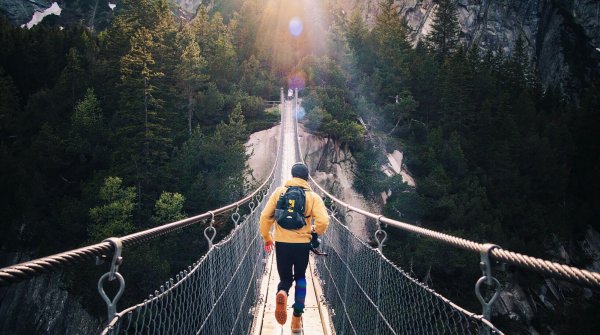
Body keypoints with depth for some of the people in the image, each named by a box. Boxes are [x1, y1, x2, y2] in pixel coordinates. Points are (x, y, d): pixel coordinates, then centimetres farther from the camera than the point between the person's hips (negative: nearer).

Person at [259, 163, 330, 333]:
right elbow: (323, 221, -12)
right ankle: (297, 318, 15)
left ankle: (282, 294, -19)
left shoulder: (279, 192, 2)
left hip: (281, 243, 0)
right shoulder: (313, 196, -2)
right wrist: (316, 231, 11)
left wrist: (266, 237, 13)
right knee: (300, 278, 21)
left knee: (285, 278, 17)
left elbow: (265, 216, -1)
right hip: (302, 243, 0)